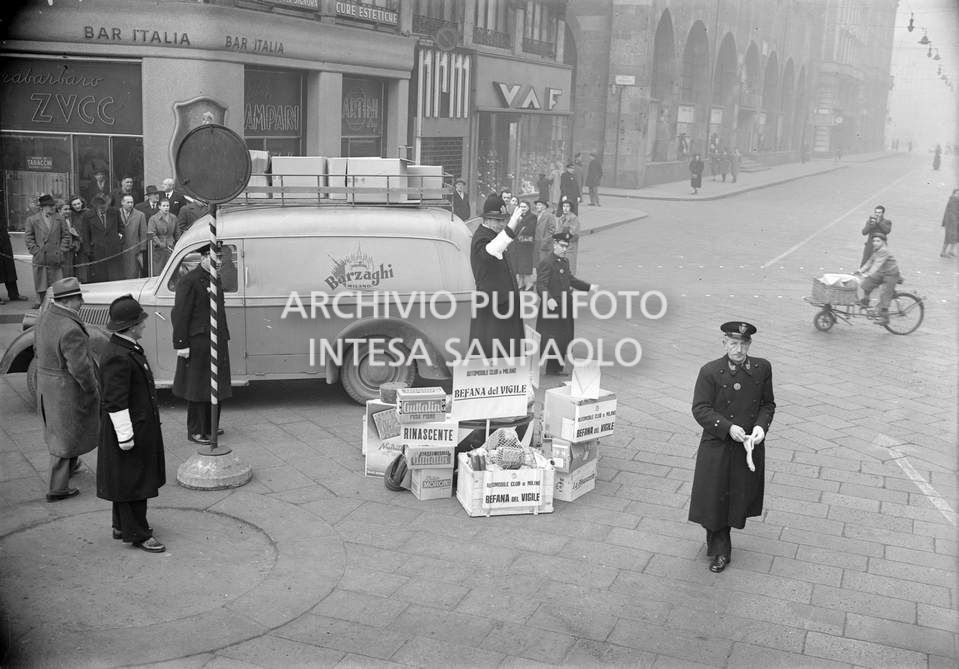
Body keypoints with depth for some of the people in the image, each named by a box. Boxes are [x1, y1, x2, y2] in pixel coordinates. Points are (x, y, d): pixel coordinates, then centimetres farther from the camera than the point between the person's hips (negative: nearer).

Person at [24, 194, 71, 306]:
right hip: (40, 258, -1)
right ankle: (40, 301, 12)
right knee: (41, 282, 2)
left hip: (56, 258, 1)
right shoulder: (32, 219, 3)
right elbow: (28, 237, 3)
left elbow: (66, 235, 11)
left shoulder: (59, 219, 10)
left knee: (57, 283, 1)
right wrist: (35, 250, -5)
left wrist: (62, 249, 1)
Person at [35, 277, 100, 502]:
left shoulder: (46, 315, -3)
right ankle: (57, 489, 16)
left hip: (45, 381, 9)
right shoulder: (70, 330, -31)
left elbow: (38, 349, 11)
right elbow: (80, 367, -29)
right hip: (67, 388, -9)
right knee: (65, 435, 6)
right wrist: (93, 389, -13)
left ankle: (69, 466, 51)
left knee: (57, 429, 28)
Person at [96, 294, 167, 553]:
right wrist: (125, 436, -21)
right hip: (130, 428, -10)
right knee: (131, 481, 1)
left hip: (142, 425, 10)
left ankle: (123, 526, 33)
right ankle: (137, 534, 12)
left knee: (133, 480, 20)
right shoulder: (117, 357, -25)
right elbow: (115, 402, -24)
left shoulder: (130, 348, 8)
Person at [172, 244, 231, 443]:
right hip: (197, 343, -9)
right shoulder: (189, 281, -14)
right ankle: (195, 431, 8)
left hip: (216, 342, 9)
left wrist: (225, 337, 20)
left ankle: (209, 426, 28)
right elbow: (180, 315, -16)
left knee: (215, 386, 15)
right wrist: (181, 344, -18)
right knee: (198, 388, -1)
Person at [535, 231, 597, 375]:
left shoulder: (565, 262, 13)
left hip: (565, 309, 9)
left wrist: (589, 287, 26)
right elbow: (541, 286, -24)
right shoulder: (546, 263, -15)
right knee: (551, 340, -3)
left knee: (564, 340, 13)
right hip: (551, 309, -9)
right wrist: (549, 299, -40)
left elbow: (571, 280, 27)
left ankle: (556, 368, 24)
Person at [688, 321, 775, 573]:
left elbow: (768, 404, 8)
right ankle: (720, 551, 23)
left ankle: (718, 539, 38)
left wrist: (761, 426, -11)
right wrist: (728, 427, -22)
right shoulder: (710, 372, -11)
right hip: (717, 448, -3)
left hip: (751, 448, 3)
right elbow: (700, 409, -11)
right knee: (715, 498, 5)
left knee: (739, 498, 14)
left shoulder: (762, 368, -1)